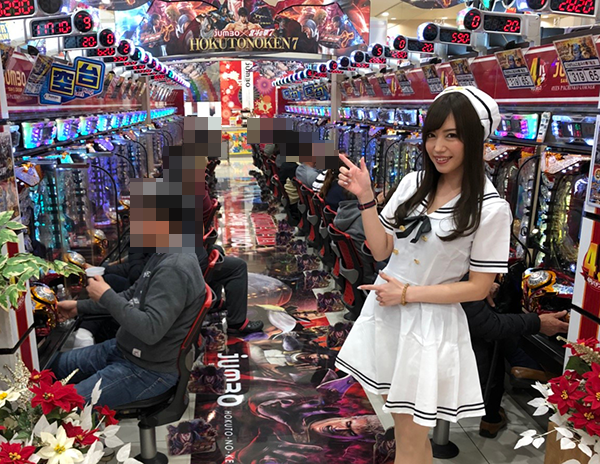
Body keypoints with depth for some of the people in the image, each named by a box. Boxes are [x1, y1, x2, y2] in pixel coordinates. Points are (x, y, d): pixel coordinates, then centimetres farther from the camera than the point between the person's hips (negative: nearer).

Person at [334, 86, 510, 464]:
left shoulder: (491, 209, -15)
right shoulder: (412, 184, -1)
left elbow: (479, 287, -11)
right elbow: (381, 250, 1)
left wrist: (408, 293, -14)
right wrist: (365, 198, -10)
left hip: (429, 324, -5)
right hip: (385, 313, 5)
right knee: (401, 421, 23)